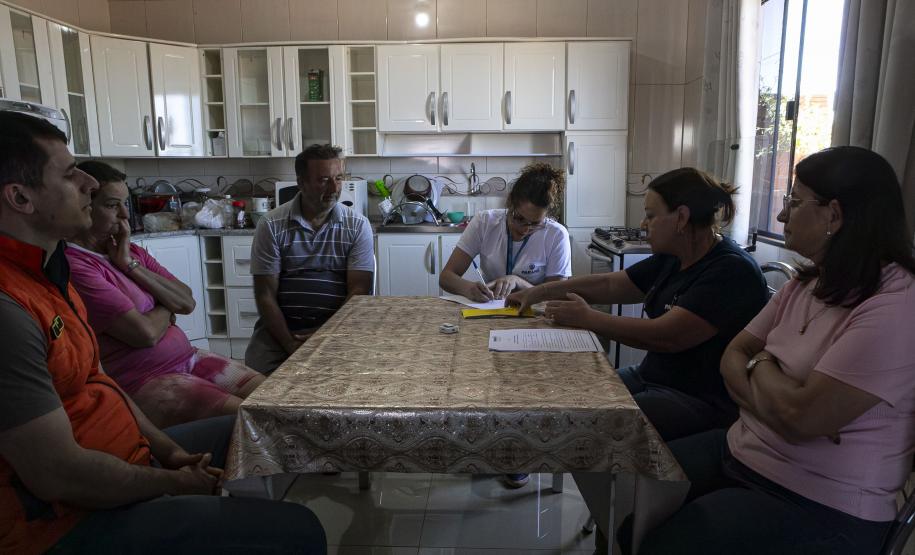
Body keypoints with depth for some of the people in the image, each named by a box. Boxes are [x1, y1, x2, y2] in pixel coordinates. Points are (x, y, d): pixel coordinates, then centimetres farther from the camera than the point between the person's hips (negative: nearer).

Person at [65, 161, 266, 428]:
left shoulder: (132, 252, 12)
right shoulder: (75, 267, -16)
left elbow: (187, 303, 3)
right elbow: (146, 333, -20)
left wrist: (132, 265, -6)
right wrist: (166, 308, 2)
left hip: (188, 358, 8)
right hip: (142, 383, -8)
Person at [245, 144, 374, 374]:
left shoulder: (358, 226, 0)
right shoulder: (272, 225, 0)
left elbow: (358, 291, -5)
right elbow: (265, 294, -3)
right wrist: (290, 344, -14)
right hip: (282, 327, 0)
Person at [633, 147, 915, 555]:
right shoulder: (807, 283, 7)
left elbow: (799, 416, -27)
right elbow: (732, 358, 6)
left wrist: (761, 364, -6)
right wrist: (778, 401, -14)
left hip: (822, 510, -7)